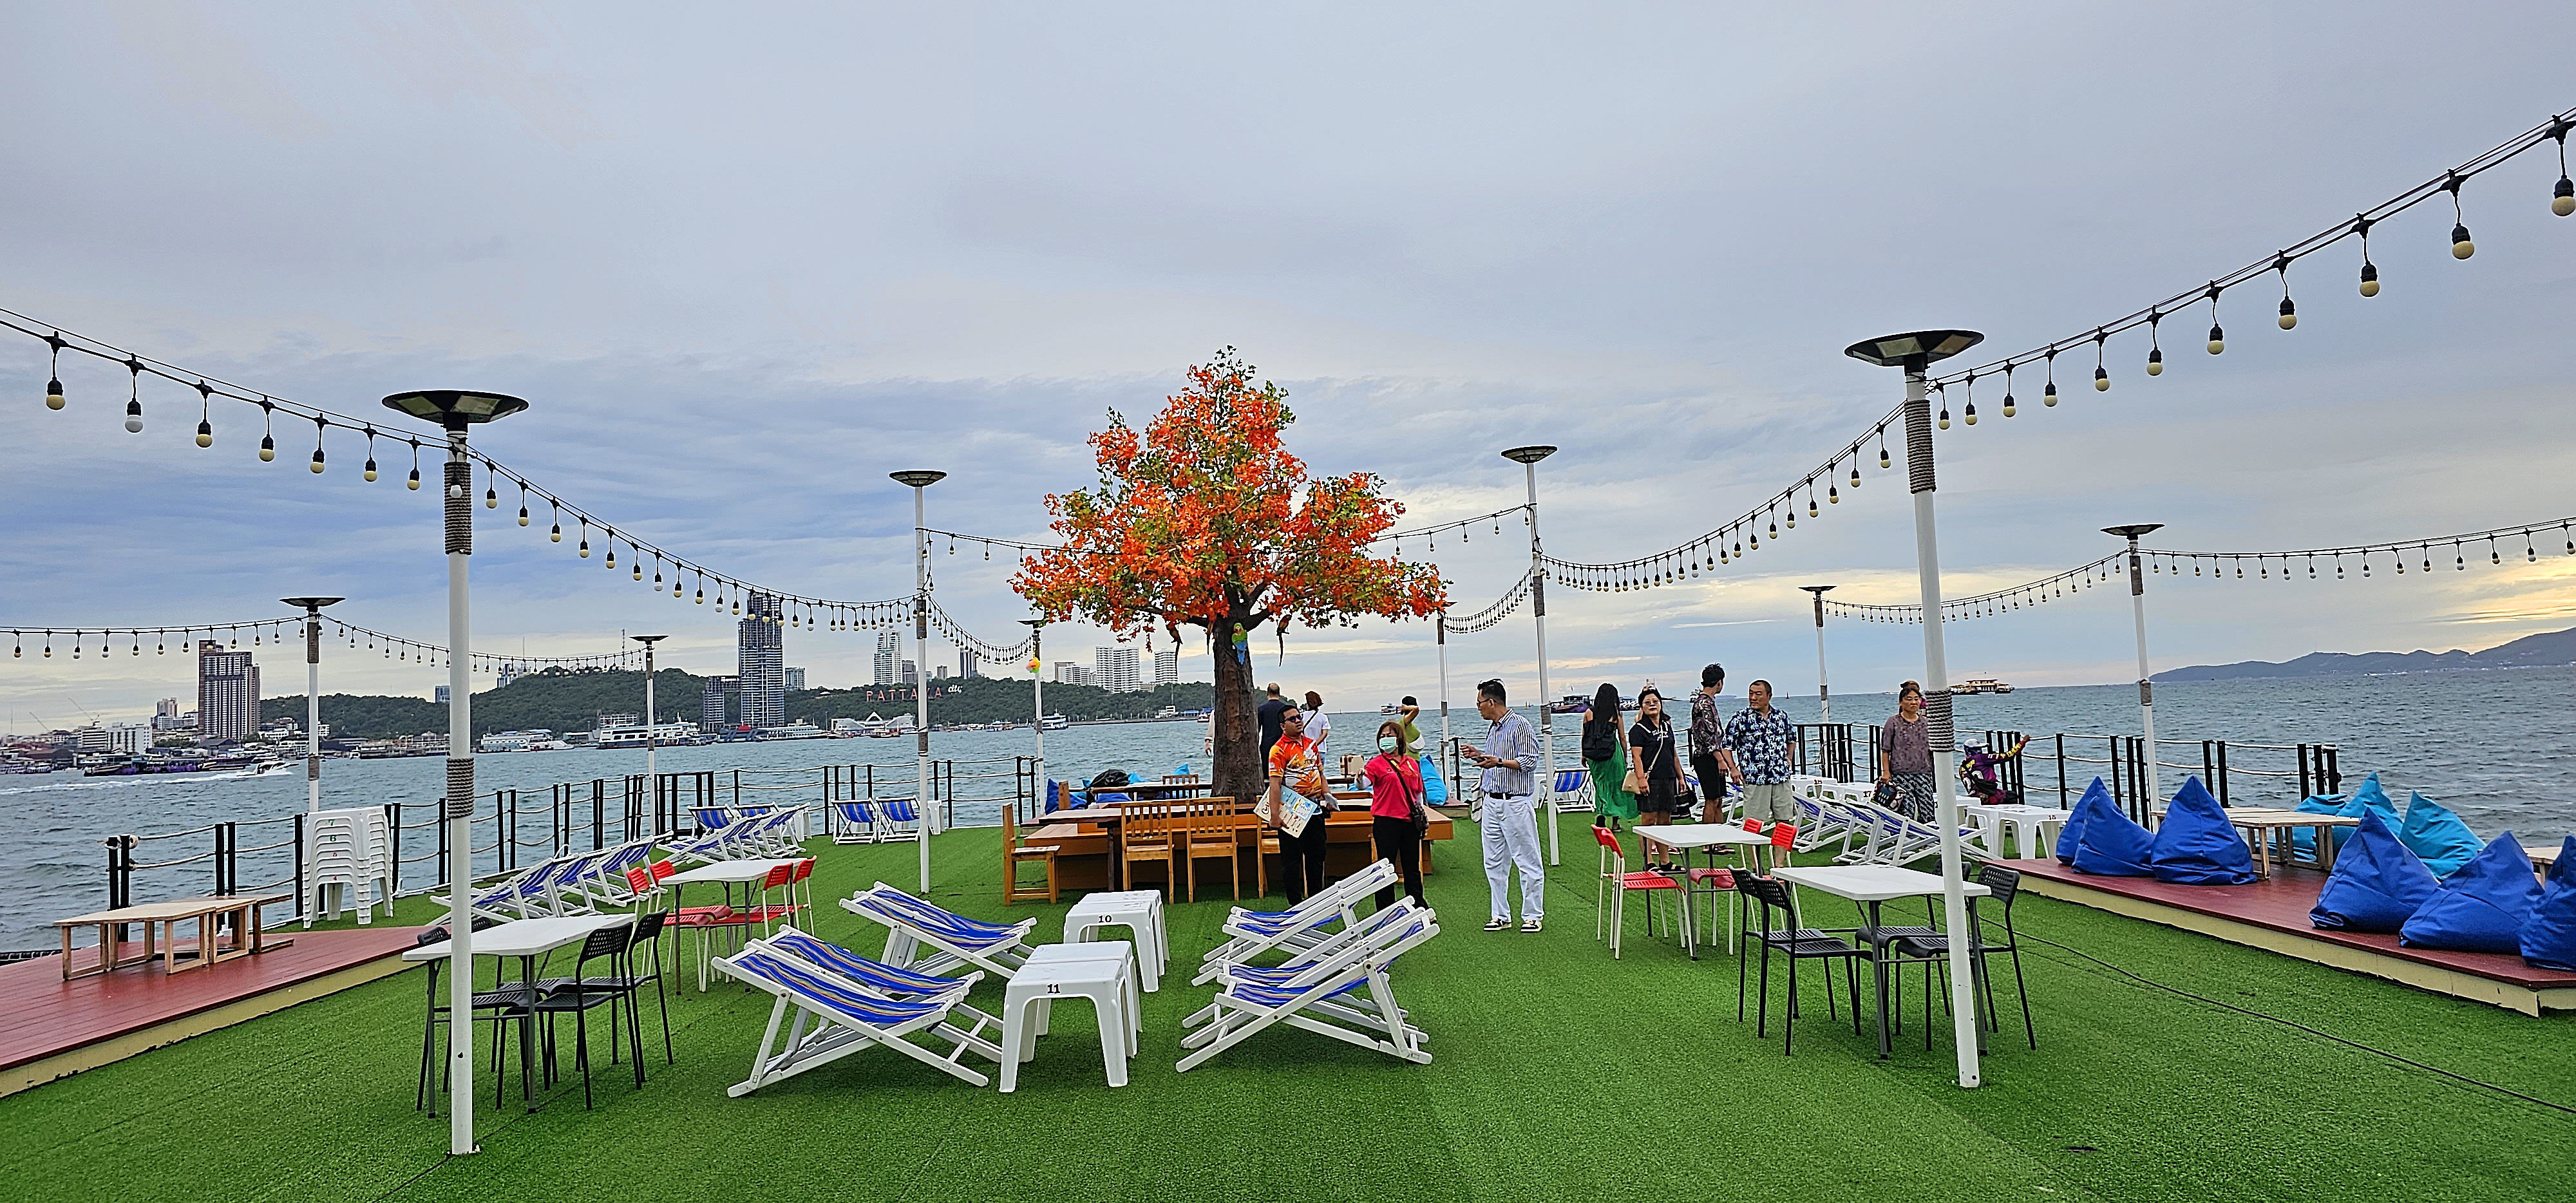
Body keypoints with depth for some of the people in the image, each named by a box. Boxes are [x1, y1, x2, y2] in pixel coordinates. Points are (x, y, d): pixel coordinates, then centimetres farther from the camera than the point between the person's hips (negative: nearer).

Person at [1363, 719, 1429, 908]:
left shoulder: (1412, 763, 11)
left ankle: (1418, 906, 26)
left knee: (1412, 867, 14)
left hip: (1410, 821, 4)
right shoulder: (1377, 763, -3)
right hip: (1386, 821, -4)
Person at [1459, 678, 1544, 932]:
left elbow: (1529, 761, -15)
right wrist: (1478, 754, 11)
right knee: (1494, 863, 10)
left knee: (1527, 861, 0)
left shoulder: (1519, 725, -10)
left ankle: (1532, 915, 8)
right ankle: (1501, 916, 17)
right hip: (1492, 802, 9)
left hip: (1515, 803, -9)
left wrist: (1497, 761, -23)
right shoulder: (1493, 728, 16)